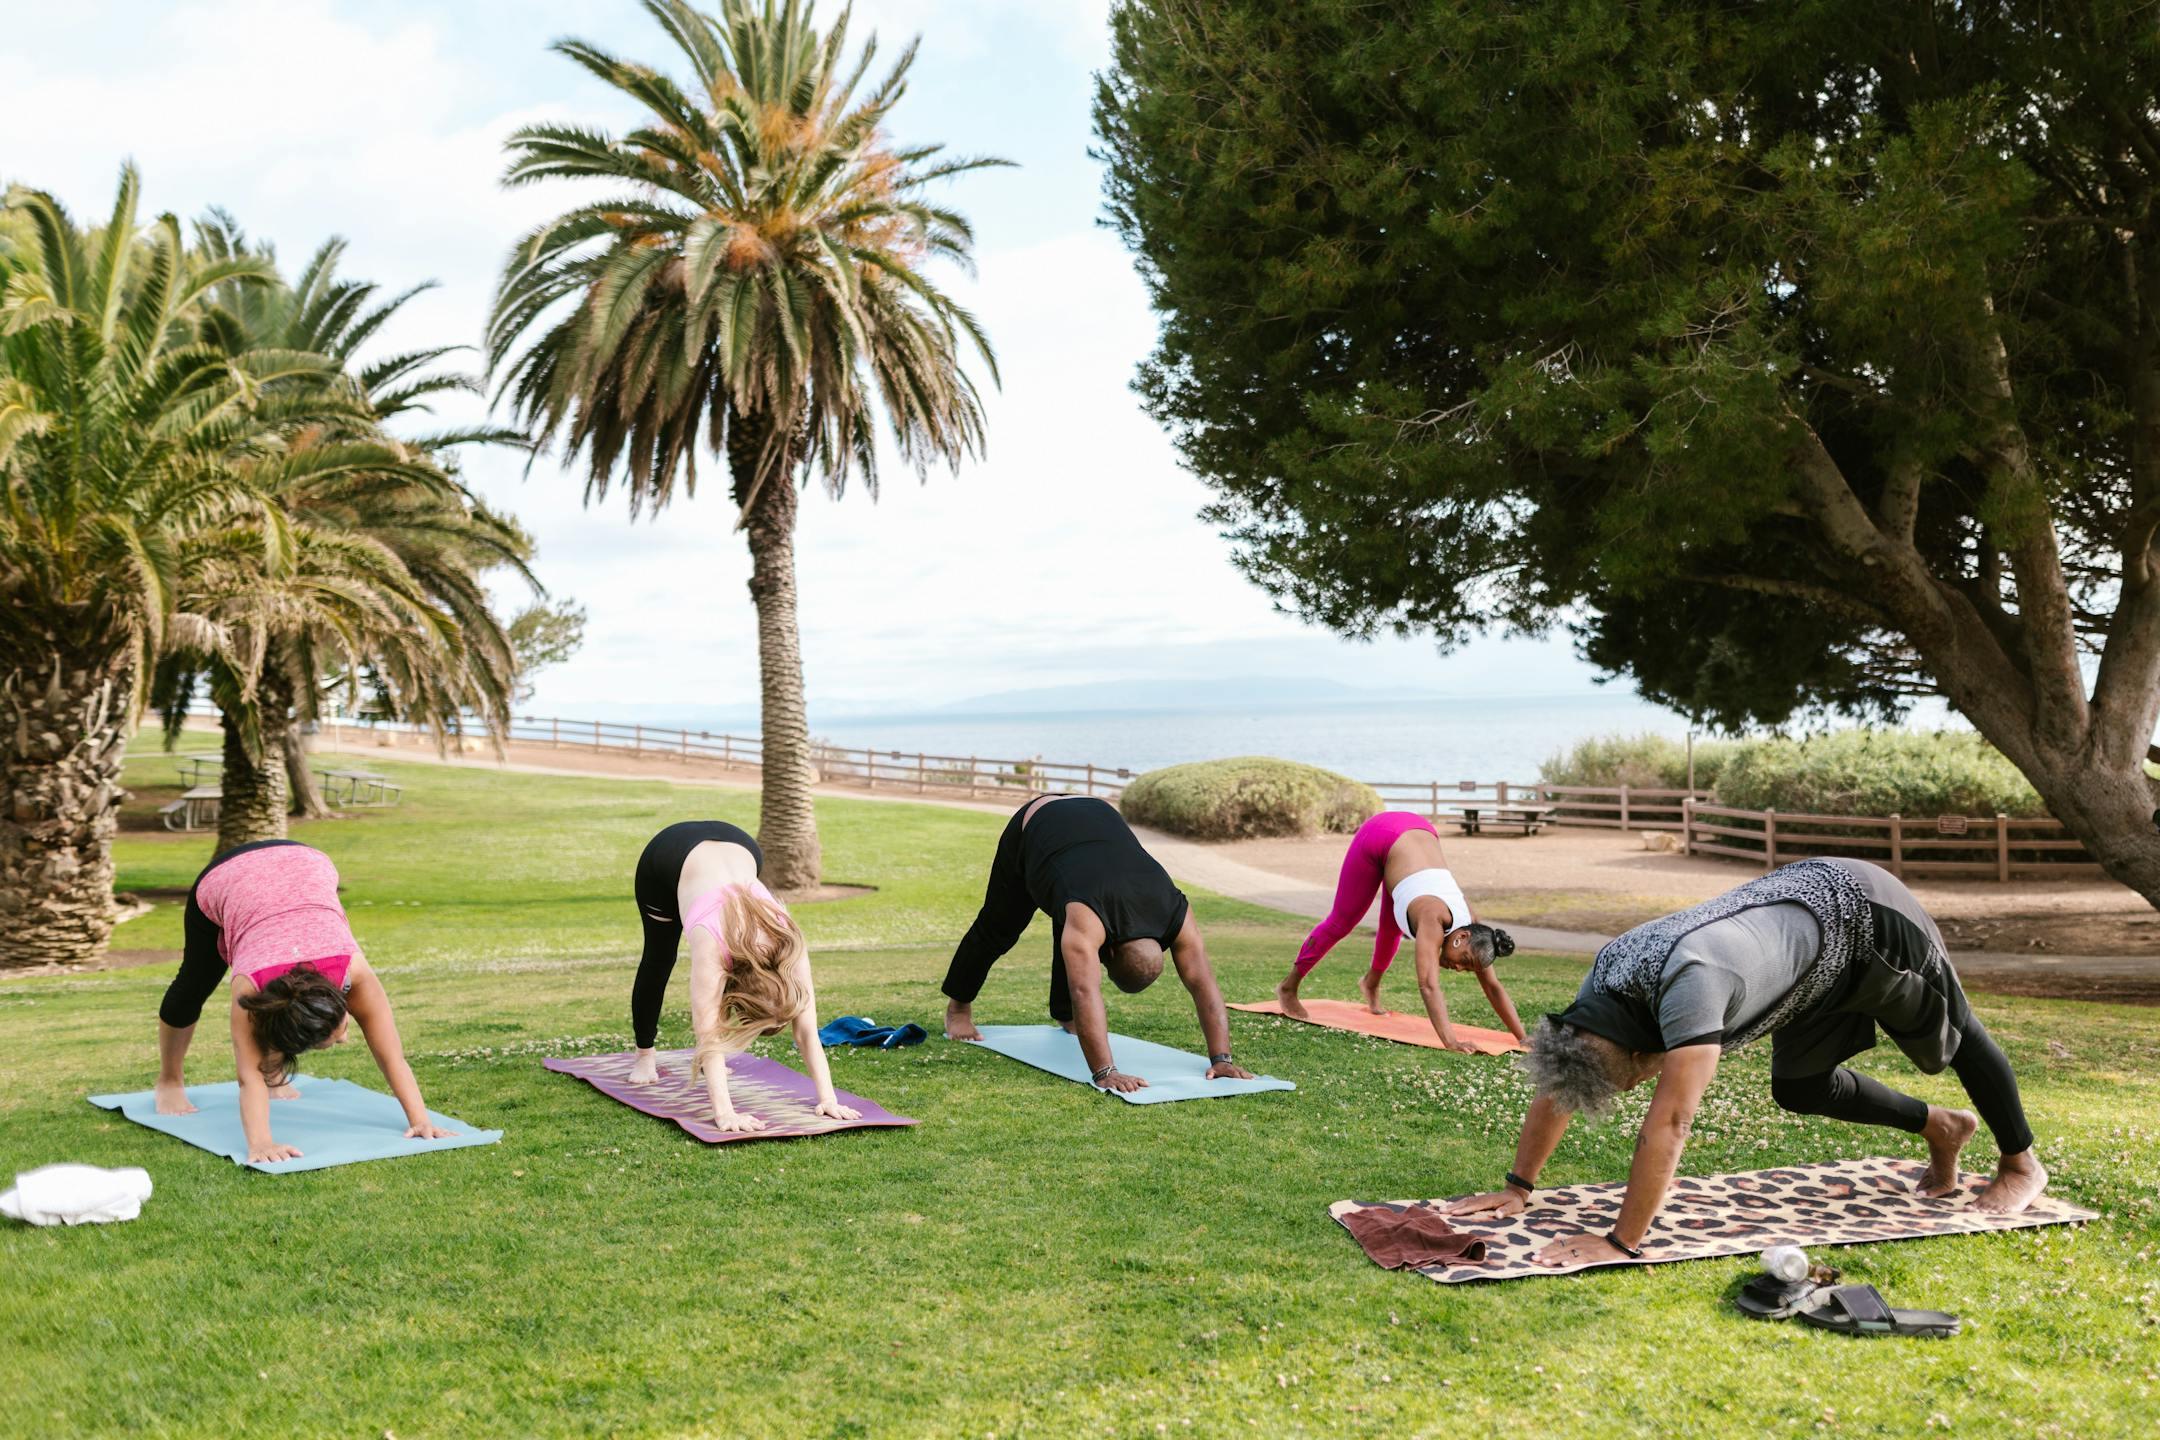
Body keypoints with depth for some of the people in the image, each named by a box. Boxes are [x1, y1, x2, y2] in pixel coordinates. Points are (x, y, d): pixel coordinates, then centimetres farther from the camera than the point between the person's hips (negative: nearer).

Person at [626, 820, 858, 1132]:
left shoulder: (791, 947, -32)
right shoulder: (712, 943, -42)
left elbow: (807, 1032, -29)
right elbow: (708, 1034, -45)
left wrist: (828, 1098, -36)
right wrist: (724, 1112, -53)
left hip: (737, 848, 3)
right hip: (668, 855, -3)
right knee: (659, 960, 12)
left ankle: (705, 1057, 19)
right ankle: (645, 1057, 31)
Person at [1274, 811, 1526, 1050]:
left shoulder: (1469, 923, -16)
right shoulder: (1433, 919, -33)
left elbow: (1493, 987, -8)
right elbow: (1428, 985, -44)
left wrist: (1521, 1037, -11)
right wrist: (1449, 1041, -51)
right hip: (1378, 836, -5)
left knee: (1392, 927, 18)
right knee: (1341, 922, 6)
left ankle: (1371, 983, 46)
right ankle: (1289, 987, 23)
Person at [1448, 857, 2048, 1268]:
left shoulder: (1687, 981, -43)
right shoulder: (1609, 974, -18)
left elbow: (1669, 1123, -46)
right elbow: (1556, 1084, -6)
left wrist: (1622, 1242, -44)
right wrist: (1518, 1188, -7)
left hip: (1862, 914, -7)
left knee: (1957, 1036, 16)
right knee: (1797, 1087, 13)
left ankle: (2021, 1163, 40)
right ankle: (1941, 1128, 33)